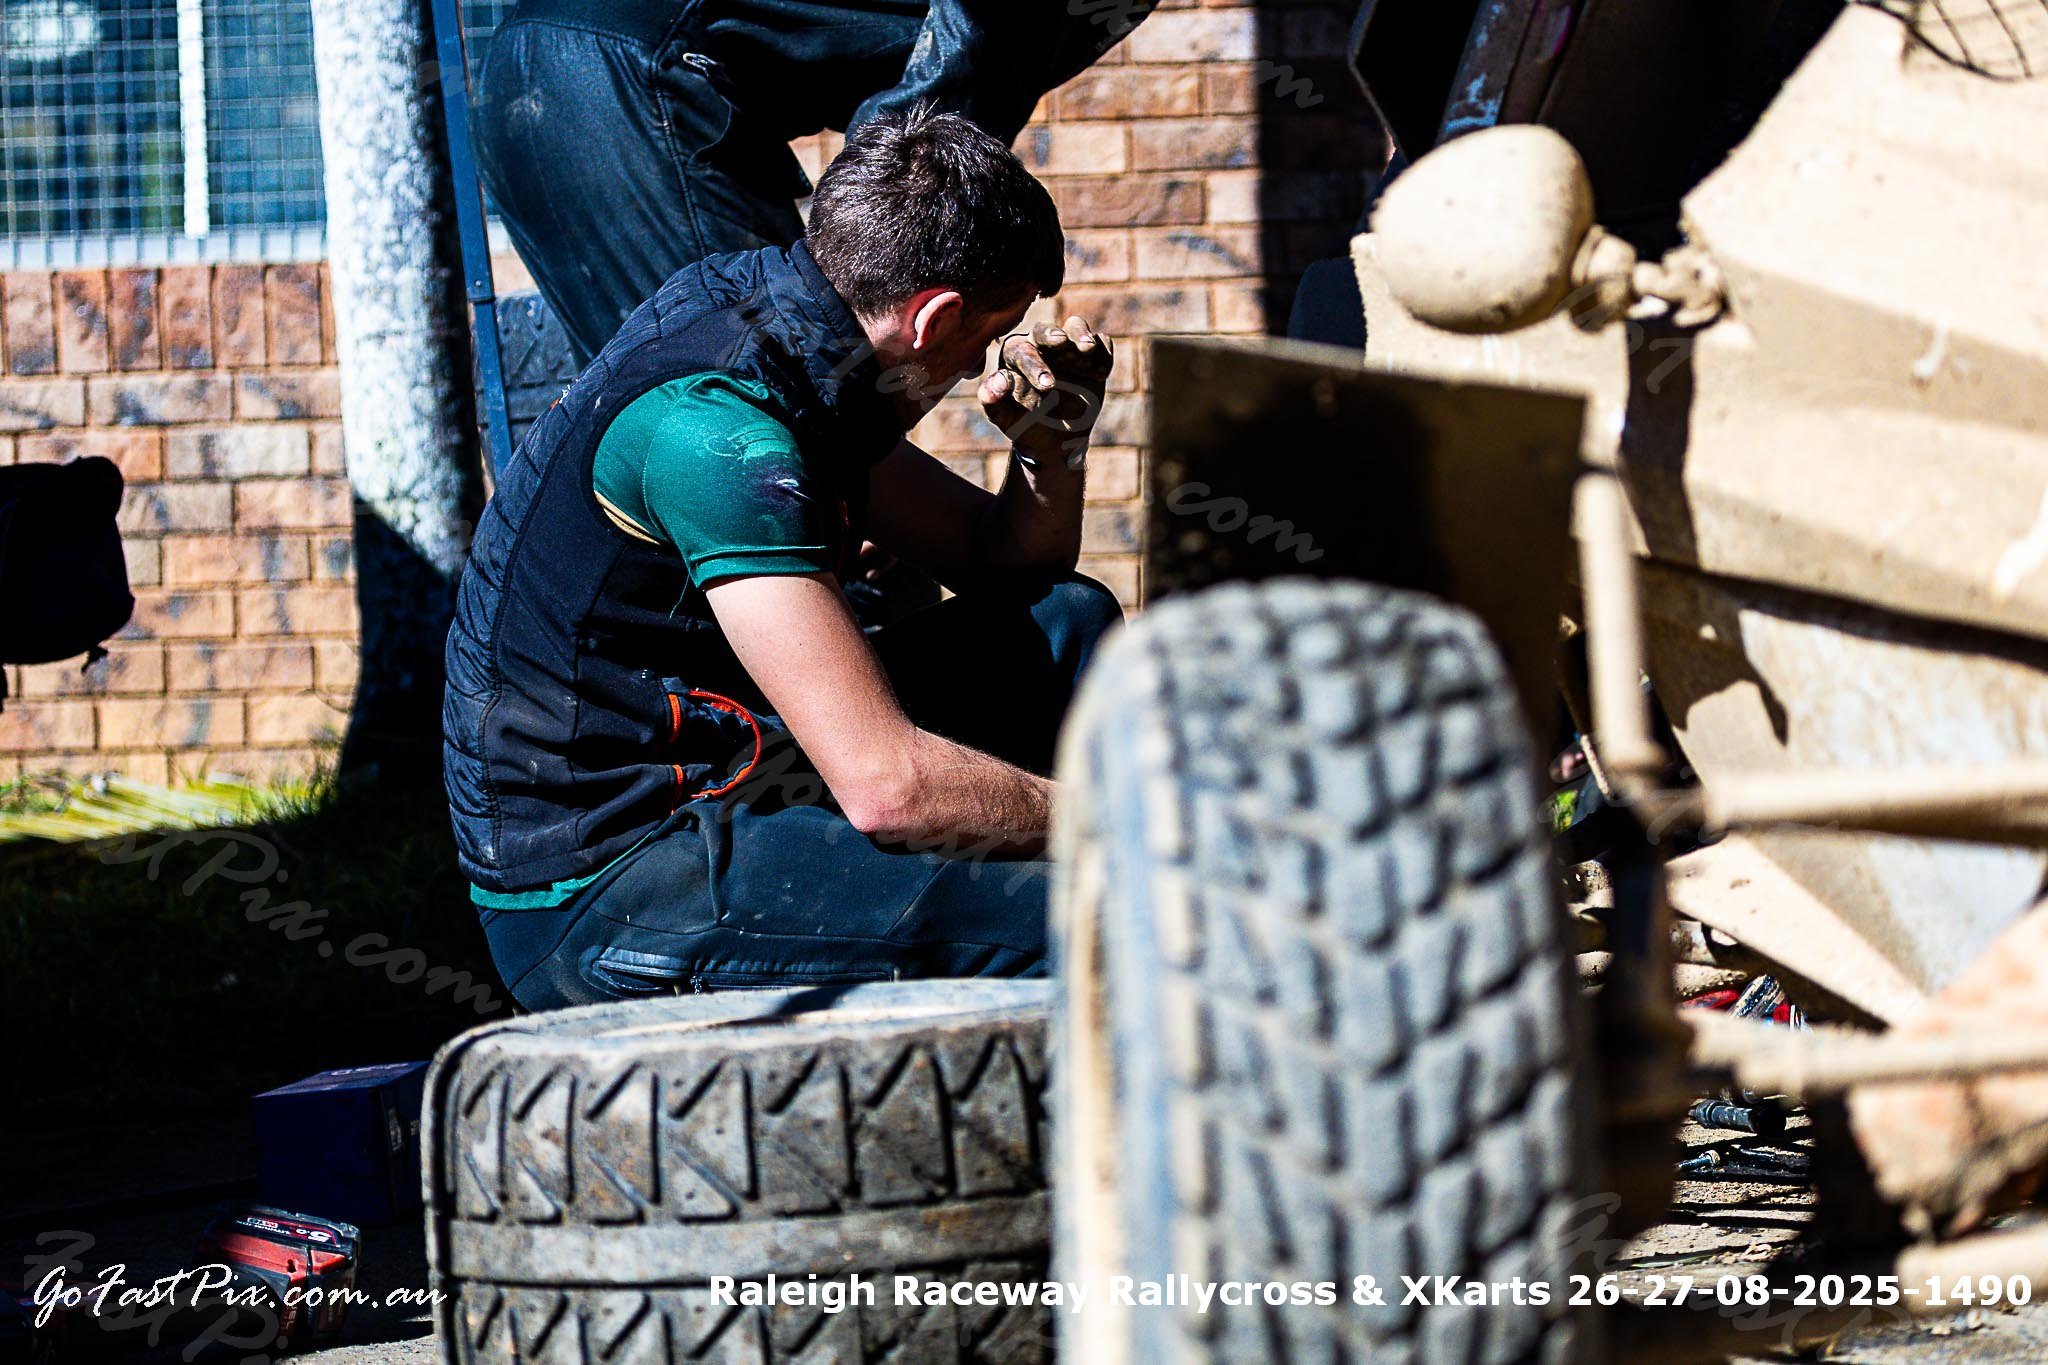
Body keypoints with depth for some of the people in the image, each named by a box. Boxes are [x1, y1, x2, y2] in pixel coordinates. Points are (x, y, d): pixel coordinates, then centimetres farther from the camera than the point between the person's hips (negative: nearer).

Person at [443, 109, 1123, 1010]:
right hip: (590, 908, -11)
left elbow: (998, 559, 20)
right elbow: (884, 783, -28)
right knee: (1055, 927, -28)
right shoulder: (719, 424, -23)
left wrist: (1053, 451, -2)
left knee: (1070, 620, 13)